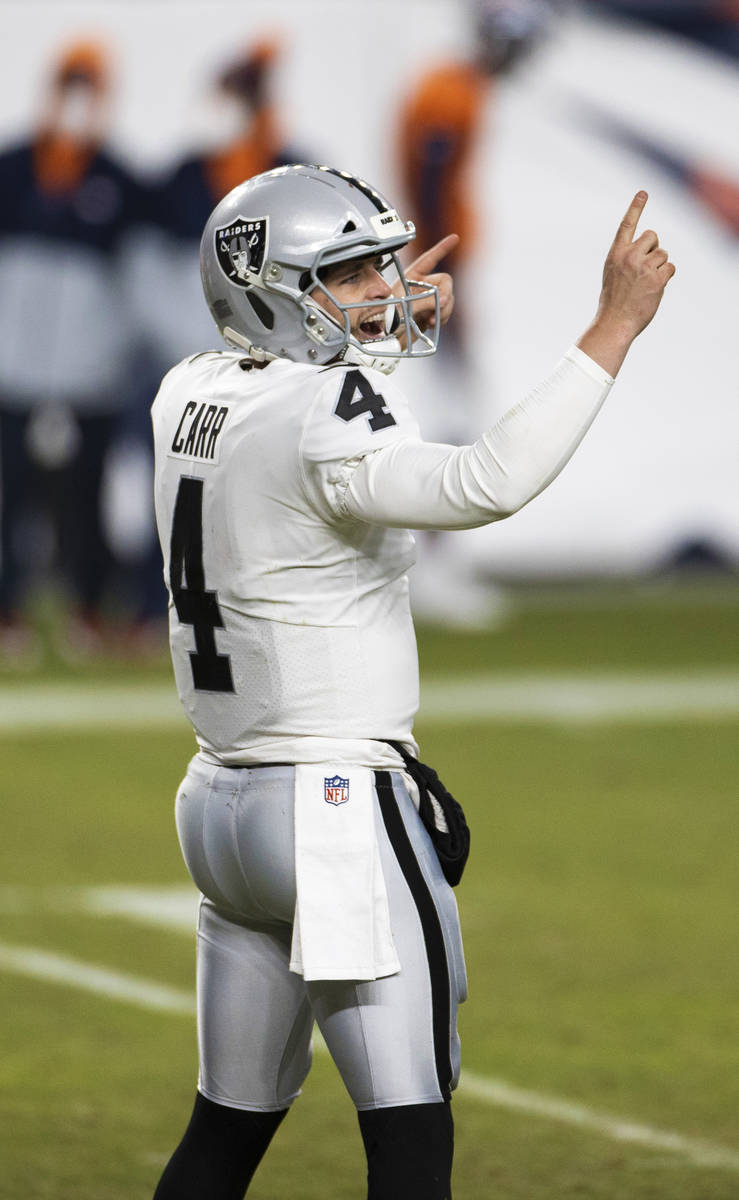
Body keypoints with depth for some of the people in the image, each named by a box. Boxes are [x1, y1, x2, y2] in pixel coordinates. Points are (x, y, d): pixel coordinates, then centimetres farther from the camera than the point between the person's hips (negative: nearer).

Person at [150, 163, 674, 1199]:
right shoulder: (322, 423, -17)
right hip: (339, 812, -9)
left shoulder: (193, 396, 8)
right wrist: (614, 328, -29)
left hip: (225, 802, 9)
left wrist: (383, 327, 27)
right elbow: (486, 485, -32)